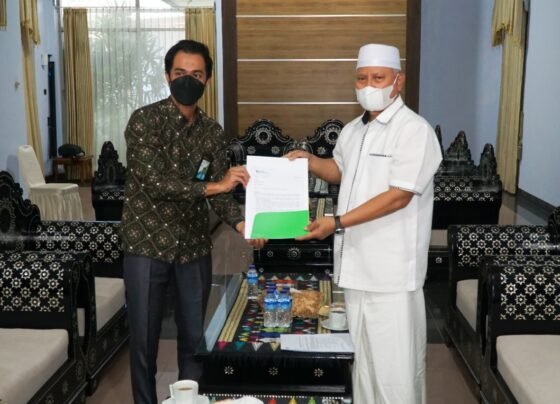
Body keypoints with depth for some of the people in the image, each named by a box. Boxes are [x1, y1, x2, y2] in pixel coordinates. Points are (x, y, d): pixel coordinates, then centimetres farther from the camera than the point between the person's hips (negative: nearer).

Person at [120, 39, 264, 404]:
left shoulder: (214, 132, 5)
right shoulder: (144, 120, -10)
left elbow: (219, 192, 0)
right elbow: (154, 182, -21)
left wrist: (241, 222, -19)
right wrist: (212, 185, -27)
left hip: (195, 247, 4)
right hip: (147, 245, -4)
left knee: (195, 336, 13)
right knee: (145, 339, 7)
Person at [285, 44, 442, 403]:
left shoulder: (414, 130, -13)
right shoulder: (353, 130, 12)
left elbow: (398, 196, -20)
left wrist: (338, 223, -22)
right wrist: (309, 161, 8)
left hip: (392, 271, -7)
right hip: (356, 264, 8)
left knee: (395, 361, 1)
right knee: (362, 353, 18)